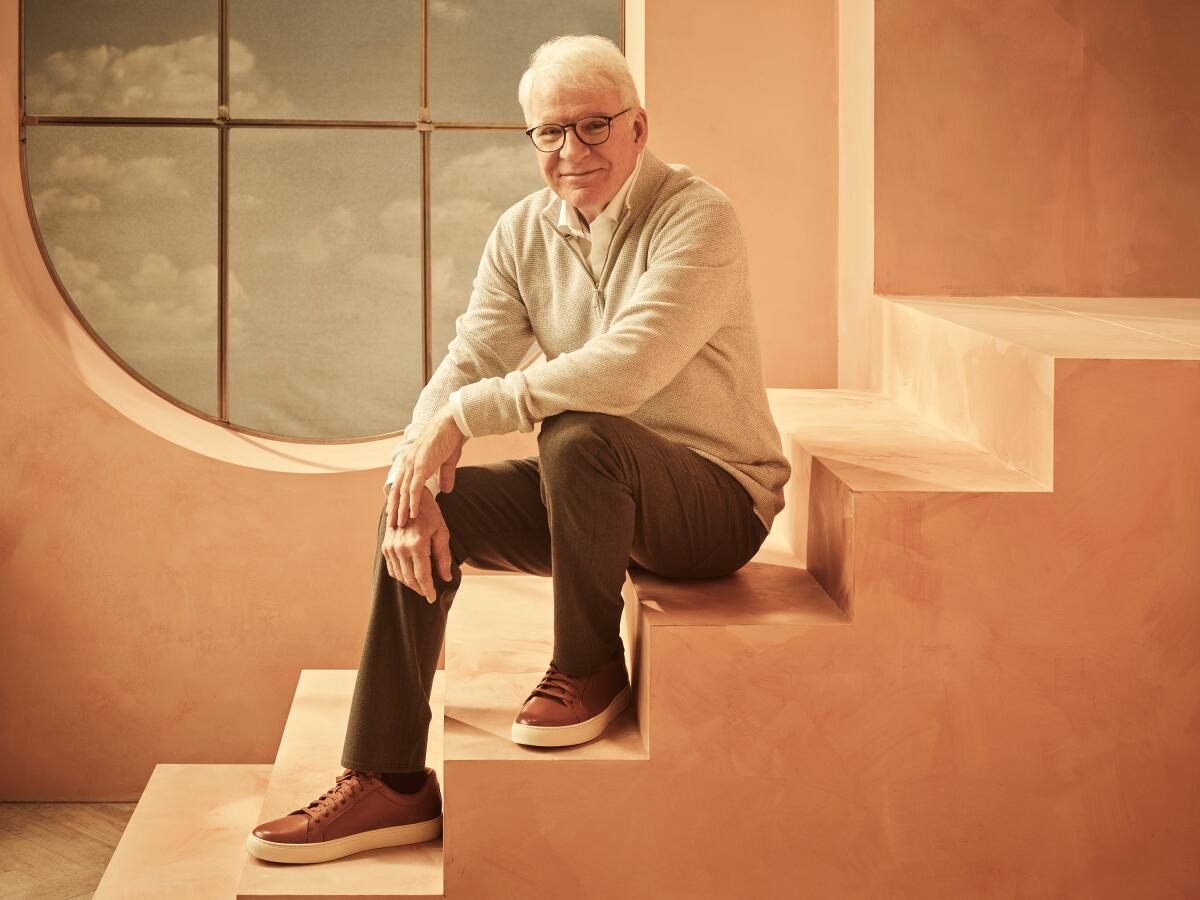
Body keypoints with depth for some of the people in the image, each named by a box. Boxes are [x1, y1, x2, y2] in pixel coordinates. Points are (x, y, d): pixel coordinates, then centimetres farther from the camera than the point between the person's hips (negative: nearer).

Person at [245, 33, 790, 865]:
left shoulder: (698, 218, -18)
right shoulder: (524, 233, 4)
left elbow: (625, 368, -32)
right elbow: (467, 362, -4)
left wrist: (461, 416, -28)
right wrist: (415, 484, -21)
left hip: (718, 497, -7)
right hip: (600, 492, 7)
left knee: (577, 434, -35)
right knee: (422, 509, -10)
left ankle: (590, 669, -12)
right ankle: (389, 782, -5)